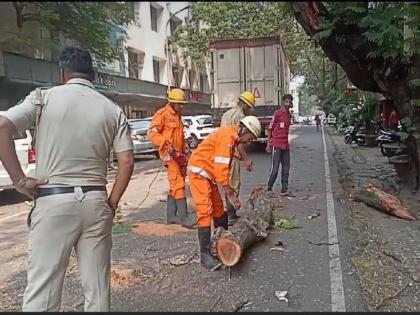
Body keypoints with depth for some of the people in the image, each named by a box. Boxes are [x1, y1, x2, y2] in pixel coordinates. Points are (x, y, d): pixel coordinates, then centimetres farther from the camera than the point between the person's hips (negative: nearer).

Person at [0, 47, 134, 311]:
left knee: (42, 291, 7)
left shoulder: (44, 98, 1)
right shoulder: (112, 110, 6)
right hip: (95, 202, 3)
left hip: (53, 201, -2)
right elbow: (127, 162, 0)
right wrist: (112, 203, 8)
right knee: (98, 288, 13)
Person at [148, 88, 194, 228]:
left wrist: (185, 153, 21)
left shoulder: (178, 116, 20)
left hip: (180, 155, 9)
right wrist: (166, 144, -26)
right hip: (170, 154, -9)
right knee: (178, 185, -13)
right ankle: (183, 217, -10)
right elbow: (152, 132, -16)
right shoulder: (162, 114, -7)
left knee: (175, 185, 11)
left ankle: (171, 216, 19)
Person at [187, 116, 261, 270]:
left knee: (218, 207, 17)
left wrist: (229, 188, 10)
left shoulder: (233, 138, 10)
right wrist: (231, 195, -23)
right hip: (199, 172, -10)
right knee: (205, 211, -13)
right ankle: (205, 255, -9)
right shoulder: (227, 136, -21)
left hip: (208, 174, 10)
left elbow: (224, 166, 14)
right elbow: (221, 167, -26)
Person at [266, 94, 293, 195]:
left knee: (286, 168, 8)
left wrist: (287, 143, 18)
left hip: (285, 145, 7)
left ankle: (284, 189, 16)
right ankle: (269, 188, 10)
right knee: (275, 168, -5)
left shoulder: (289, 115, 13)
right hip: (276, 145, -7)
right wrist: (268, 143, -8)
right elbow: (270, 128, -5)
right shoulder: (277, 113, -8)